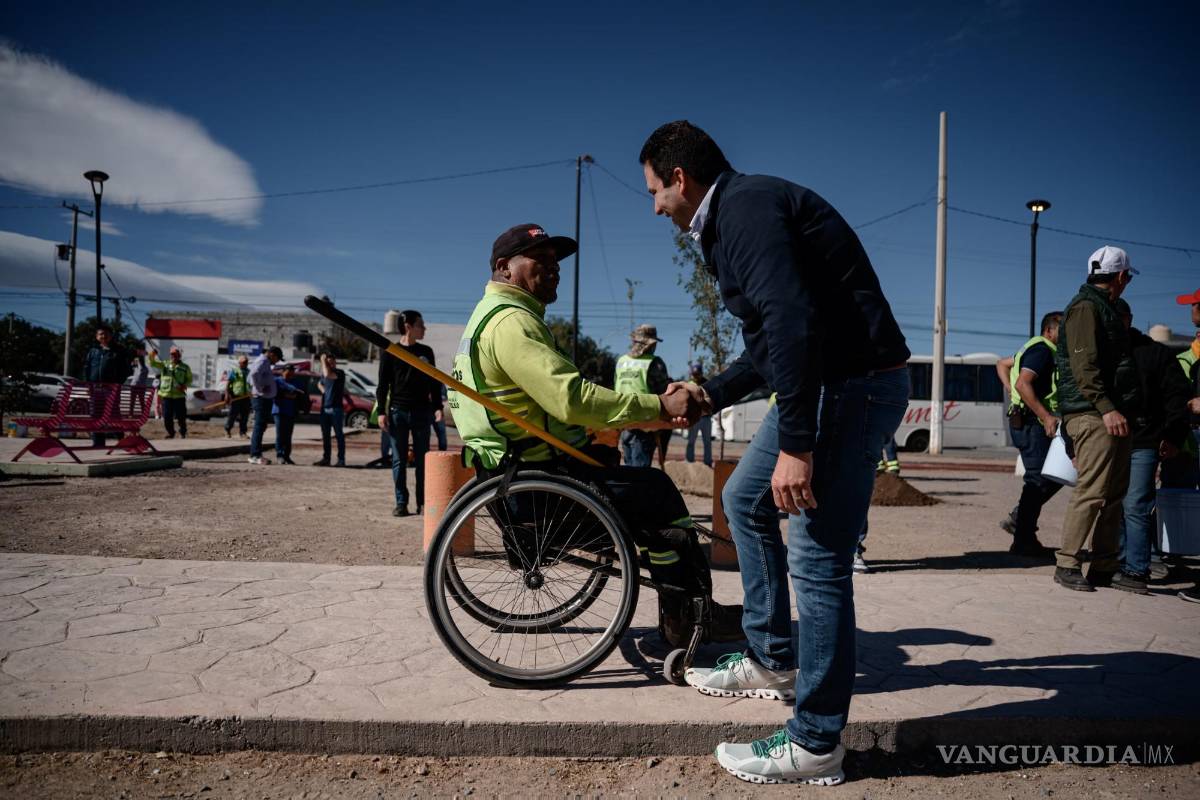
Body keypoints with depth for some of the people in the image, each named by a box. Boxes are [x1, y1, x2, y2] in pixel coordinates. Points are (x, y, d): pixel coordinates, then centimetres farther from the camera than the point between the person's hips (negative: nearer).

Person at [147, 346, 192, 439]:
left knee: (181, 416, -2)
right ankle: (170, 432, 20)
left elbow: (189, 379, 11)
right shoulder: (164, 365, 10)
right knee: (167, 417, 3)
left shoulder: (185, 367, 6)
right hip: (166, 395, 2)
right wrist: (152, 356, -18)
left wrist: (185, 385, -9)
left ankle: (183, 433, 17)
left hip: (179, 396, -2)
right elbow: (152, 363, 2)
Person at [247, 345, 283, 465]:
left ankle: (256, 454, 18)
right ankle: (255, 456, -7)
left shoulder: (265, 363, 20)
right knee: (259, 427, -8)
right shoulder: (262, 361, -12)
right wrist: (260, 388, -23)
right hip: (261, 398, -10)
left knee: (261, 427, 13)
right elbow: (254, 373, -31)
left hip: (266, 399, 10)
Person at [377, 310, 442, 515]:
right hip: (397, 411, -2)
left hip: (422, 412, 2)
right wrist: (381, 411, -5)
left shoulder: (426, 352, 10)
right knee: (399, 459, 2)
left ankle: (423, 502, 7)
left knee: (422, 459, 3)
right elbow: (382, 384, 3)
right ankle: (401, 502, 7)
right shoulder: (390, 352, 3)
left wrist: (437, 407, 2)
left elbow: (434, 383, 13)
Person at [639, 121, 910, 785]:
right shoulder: (734, 217, 20)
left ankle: (815, 744, 6)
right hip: (824, 380, 11)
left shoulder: (746, 206, -13)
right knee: (744, 500, 19)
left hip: (854, 383, -11)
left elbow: (792, 321, -27)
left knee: (817, 559, -7)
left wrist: (794, 444, -28)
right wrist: (709, 395, 33)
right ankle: (773, 660, 30)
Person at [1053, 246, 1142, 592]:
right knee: (1092, 491, -11)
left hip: (1112, 415, 10)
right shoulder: (1086, 307, -7)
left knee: (1114, 493, 11)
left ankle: (1105, 567, 16)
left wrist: (1118, 409, 20)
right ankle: (1067, 565, -6)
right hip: (1093, 416, -10)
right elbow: (1084, 365, -18)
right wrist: (1106, 407, -25)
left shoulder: (1102, 308, 24)